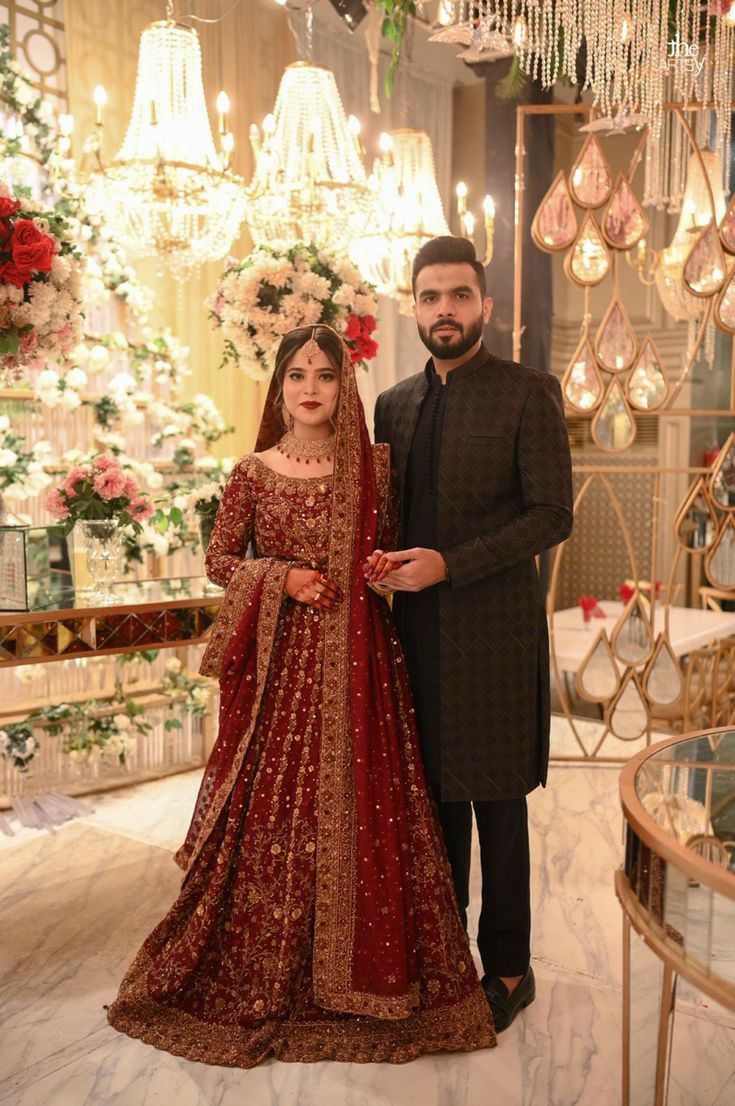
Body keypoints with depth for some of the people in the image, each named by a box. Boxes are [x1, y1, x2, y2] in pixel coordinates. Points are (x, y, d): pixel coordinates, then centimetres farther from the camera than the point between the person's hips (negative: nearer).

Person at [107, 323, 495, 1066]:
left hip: (358, 658, 1)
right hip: (279, 661, -1)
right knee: (274, 810, 5)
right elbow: (218, 560, 5)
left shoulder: (372, 465, 5)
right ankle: (266, 976, 26)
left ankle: (355, 973, 25)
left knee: (360, 806, 5)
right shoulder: (254, 472, 1)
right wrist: (282, 579, -11)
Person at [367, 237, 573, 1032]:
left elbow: (552, 515, -10)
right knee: (437, 792, 15)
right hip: (418, 631, 5)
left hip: (494, 631, -5)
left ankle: (508, 967, 24)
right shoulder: (395, 404, 12)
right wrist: (384, 564, -4)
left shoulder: (528, 394, -5)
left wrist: (449, 564, -18)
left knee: (497, 802, 6)